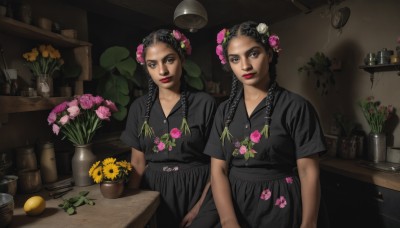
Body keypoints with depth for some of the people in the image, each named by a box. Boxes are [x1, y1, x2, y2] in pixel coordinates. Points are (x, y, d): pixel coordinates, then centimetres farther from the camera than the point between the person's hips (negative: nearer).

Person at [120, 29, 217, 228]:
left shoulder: (205, 103, -11)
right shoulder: (139, 107, 0)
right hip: (152, 192, 3)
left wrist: (201, 206, -14)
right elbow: (138, 162, 3)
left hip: (195, 190, -2)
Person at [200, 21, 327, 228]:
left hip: (279, 208, -3)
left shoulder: (296, 107, -9)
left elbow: (308, 172, -9)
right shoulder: (225, 110, 1)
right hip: (233, 204, 4)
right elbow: (218, 170, -4)